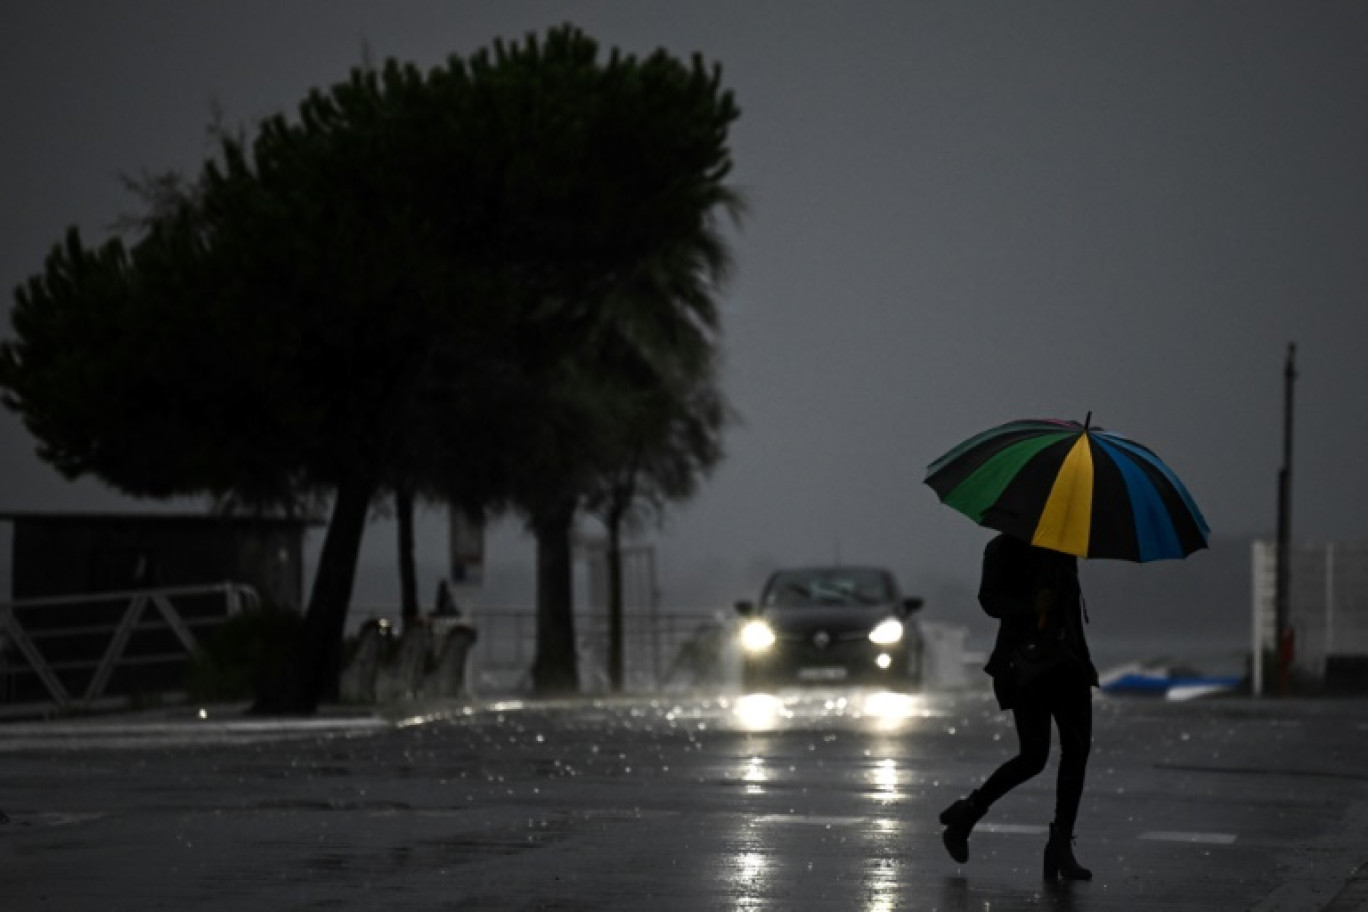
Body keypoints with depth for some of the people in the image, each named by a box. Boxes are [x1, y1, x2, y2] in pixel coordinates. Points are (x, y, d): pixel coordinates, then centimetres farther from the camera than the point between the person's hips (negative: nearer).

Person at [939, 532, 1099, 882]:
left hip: (1067, 659, 6)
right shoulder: (1005, 547, -1)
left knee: (1077, 748, -6)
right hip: (1025, 662, -6)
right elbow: (990, 600, -11)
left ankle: (1061, 846, -2)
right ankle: (965, 815, 7)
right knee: (1034, 755, -12)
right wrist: (1031, 606, -29)